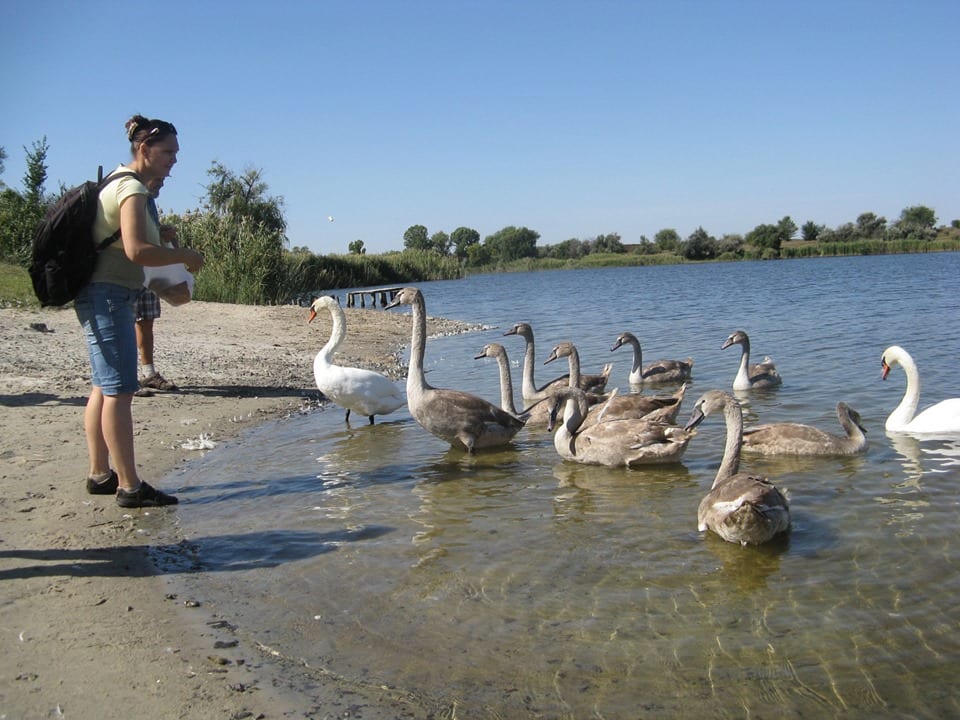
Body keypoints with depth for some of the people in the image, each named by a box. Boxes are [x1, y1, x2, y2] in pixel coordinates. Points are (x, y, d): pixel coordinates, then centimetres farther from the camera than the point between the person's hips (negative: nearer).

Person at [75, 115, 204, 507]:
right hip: (109, 295, -11)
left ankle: (100, 474, 22)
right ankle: (130, 486, -7)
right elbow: (137, 250, -26)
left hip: (101, 297, 11)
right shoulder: (132, 188, -14)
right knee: (119, 390, -10)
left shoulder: (120, 184, 17)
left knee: (104, 387, 14)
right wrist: (184, 255, -14)